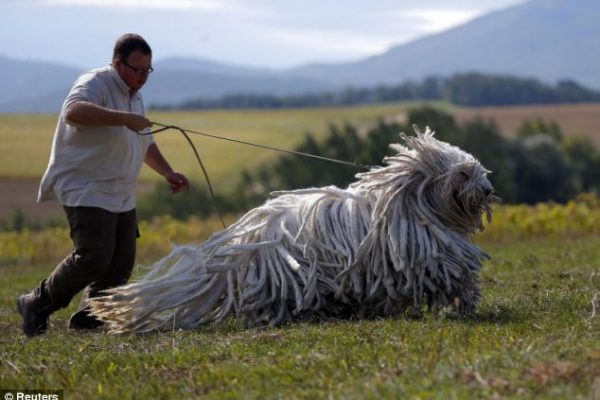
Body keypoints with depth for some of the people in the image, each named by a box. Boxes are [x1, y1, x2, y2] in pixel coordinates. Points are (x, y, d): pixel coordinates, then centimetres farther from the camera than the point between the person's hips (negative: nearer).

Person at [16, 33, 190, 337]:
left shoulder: (134, 95, 18)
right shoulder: (96, 84, -13)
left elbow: (145, 143, 31)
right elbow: (74, 112, -37)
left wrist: (167, 172, 19)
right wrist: (124, 118, -40)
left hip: (121, 197, 10)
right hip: (86, 192, -9)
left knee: (121, 264, 3)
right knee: (94, 257, -19)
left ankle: (88, 319, 14)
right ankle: (37, 305, -5)